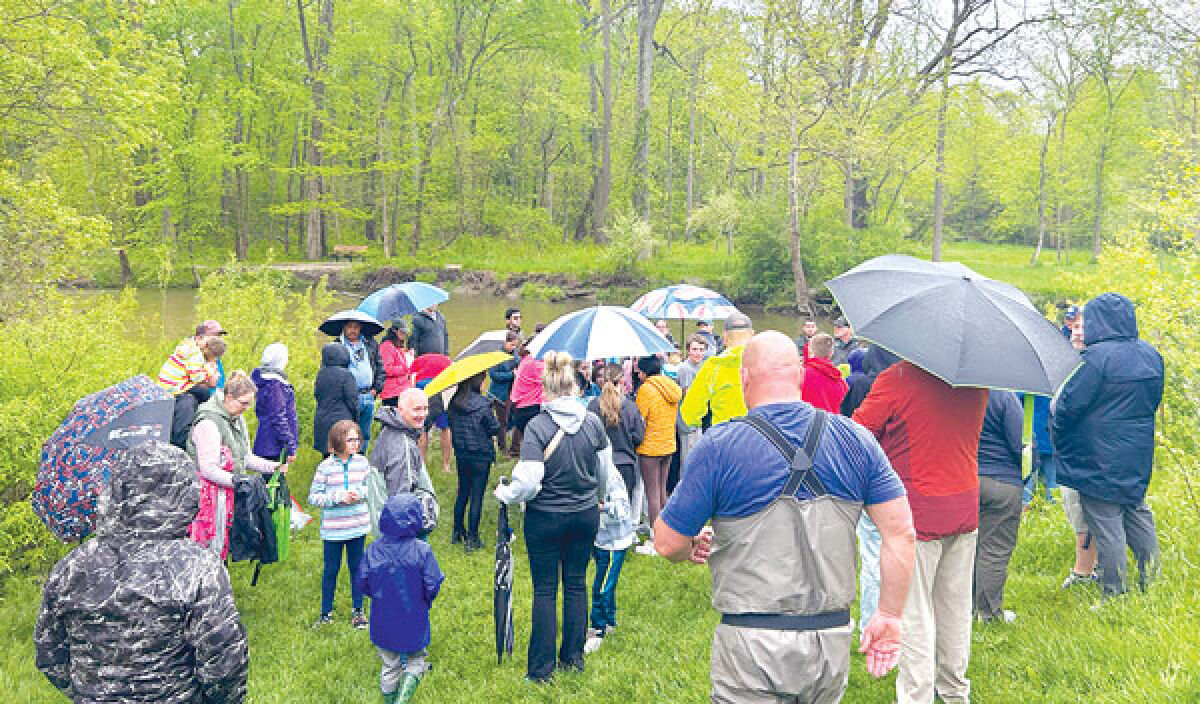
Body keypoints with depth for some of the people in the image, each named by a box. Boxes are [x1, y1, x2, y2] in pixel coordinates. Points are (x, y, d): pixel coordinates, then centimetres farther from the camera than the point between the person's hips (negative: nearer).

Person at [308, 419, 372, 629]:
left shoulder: (362, 462, -1)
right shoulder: (326, 467, -12)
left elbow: (369, 486, 10)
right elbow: (313, 497, -10)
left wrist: (359, 494, -12)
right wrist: (339, 497, -19)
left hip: (358, 526, 3)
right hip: (333, 529, -3)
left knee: (357, 568, 13)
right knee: (331, 569, 10)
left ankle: (358, 611, 27)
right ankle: (326, 612, 25)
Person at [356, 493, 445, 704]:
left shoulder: (373, 550, -11)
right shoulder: (422, 550, -18)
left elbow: (361, 583, -3)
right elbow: (433, 585, -14)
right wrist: (426, 602, 7)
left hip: (383, 622, 3)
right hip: (414, 623, -3)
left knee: (390, 666, 20)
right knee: (415, 664, 15)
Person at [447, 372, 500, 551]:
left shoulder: (453, 403, -3)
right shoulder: (482, 404, -19)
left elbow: (451, 425, 8)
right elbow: (495, 429, -12)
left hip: (461, 455, 6)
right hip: (481, 456, -6)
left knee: (463, 492, 20)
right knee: (477, 495, 3)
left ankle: (457, 532, 29)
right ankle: (472, 539, 7)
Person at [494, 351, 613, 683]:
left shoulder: (537, 425, -19)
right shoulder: (593, 422, -5)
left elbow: (529, 483, -22)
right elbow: (605, 472, 7)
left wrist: (504, 493, -2)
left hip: (545, 519, -4)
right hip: (586, 516, 4)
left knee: (545, 589, 8)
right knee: (577, 583, 16)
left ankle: (541, 668, 16)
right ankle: (574, 657, 29)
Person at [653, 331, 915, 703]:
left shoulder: (718, 446, -11)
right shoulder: (854, 438, -1)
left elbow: (667, 544, -6)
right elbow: (900, 532, -2)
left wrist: (693, 547, 16)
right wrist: (889, 616, 7)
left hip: (750, 647, -4)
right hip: (832, 643, 4)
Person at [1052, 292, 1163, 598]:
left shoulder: (1096, 357, -20)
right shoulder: (1151, 355, 5)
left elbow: (1070, 404, -16)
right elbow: (1152, 402, 16)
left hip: (1100, 460, -7)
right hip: (1138, 456, 8)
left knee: (1106, 527, 0)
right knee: (1138, 516, 20)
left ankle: (1115, 595, 6)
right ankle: (1152, 582, 28)